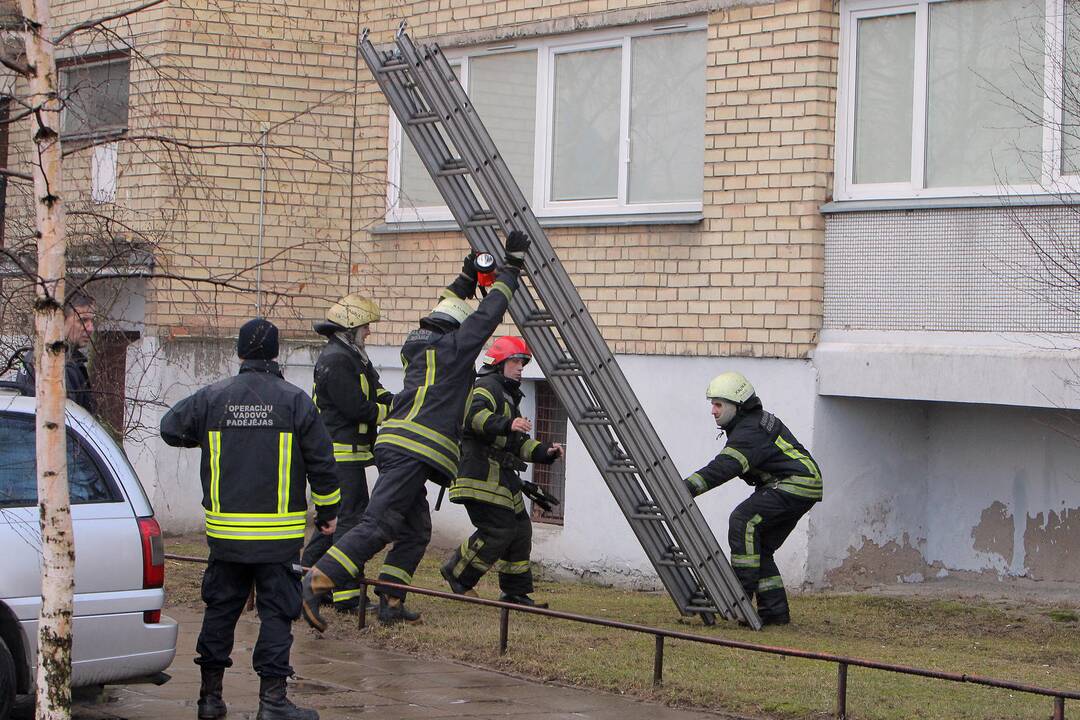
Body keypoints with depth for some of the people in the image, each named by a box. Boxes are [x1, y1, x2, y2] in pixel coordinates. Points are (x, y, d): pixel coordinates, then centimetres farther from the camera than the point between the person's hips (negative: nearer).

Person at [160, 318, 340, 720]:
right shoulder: (295, 401, -5)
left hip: (225, 531, 3)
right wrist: (328, 511, 10)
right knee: (277, 611, 1)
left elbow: (170, 428, 12)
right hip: (279, 532, -3)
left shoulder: (212, 398, 0)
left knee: (220, 608, 13)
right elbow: (321, 461, -2)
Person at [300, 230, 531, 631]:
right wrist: (510, 267, 12)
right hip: (413, 451, -10)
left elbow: (448, 308, 38)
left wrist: (469, 275, 36)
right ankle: (316, 583, -25)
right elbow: (488, 314, 3)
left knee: (415, 530, 15)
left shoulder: (419, 343, 20)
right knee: (379, 525, -15)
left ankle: (390, 603, 12)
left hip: (397, 446, 10)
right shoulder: (452, 348, -1)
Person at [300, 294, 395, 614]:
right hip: (342, 454, -11)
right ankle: (347, 594, -8)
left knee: (334, 519, 16)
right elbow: (357, 409, -20)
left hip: (341, 455, 11)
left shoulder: (350, 357, 19)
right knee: (352, 519, -9)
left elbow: (376, 393, 15)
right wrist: (395, 412, -9)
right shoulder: (337, 360, -16)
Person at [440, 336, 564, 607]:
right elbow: (474, 414, -28)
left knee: (520, 530, 10)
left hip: (502, 477, 11)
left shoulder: (510, 396, 29)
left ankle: (517, 592, 17)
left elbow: (519, 443, 29)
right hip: (481, 473, -11)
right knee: (498, 531, -15)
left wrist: (544, 452, 12)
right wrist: (506, 424, -42)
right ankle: (458, 573, 0)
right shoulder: (487, 386, -6)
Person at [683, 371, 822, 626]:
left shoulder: (751, 431, -19)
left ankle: (742, 590, -21)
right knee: (761, 548, 9)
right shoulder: (754, 421, 15)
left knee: (743, 520, -22)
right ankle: (775, 610, 10)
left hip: (798, 485, -11)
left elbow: (724, 467, -32)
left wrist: (687, 488, -38)